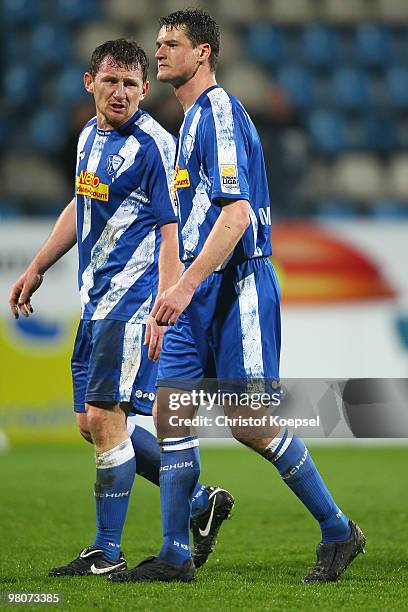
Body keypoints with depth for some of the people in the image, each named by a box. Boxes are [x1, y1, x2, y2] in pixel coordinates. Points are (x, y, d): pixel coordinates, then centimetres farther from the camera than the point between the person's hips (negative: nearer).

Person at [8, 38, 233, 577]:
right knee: (93, 424, 9)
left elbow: (173, 234, -17)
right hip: (97, 300, 9)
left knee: (105, 417, -11)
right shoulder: (91, 135, 13)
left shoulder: (154, 146, -12)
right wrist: (37, 268, 31)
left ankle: (107, 552, -2)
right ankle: (203, 502, 19)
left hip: (134, 300, -9)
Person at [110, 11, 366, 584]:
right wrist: (182, 291, 25)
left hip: (237, 289, -10)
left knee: (252, 424, -7)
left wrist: (185, 286, -27)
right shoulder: (195, 118, 17)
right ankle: (175, 555, 6)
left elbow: (236, 214, -23)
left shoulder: (221, 114, -14)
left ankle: (339, 531, 6)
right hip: (201, 296, 10)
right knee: (170, 409, 3)